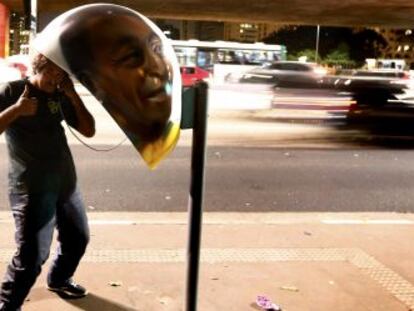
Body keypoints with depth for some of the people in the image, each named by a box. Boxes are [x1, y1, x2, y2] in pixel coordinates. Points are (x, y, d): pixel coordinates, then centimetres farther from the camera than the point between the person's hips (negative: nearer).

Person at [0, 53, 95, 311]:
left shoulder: (60, 96, 10)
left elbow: (89, 130, 5)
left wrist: (73, 96, -5)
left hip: (66, 182, 6)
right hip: (31, 187, -6)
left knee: (78, 237, 19)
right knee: (32, 254, -11)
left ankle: (59, 279, 44)